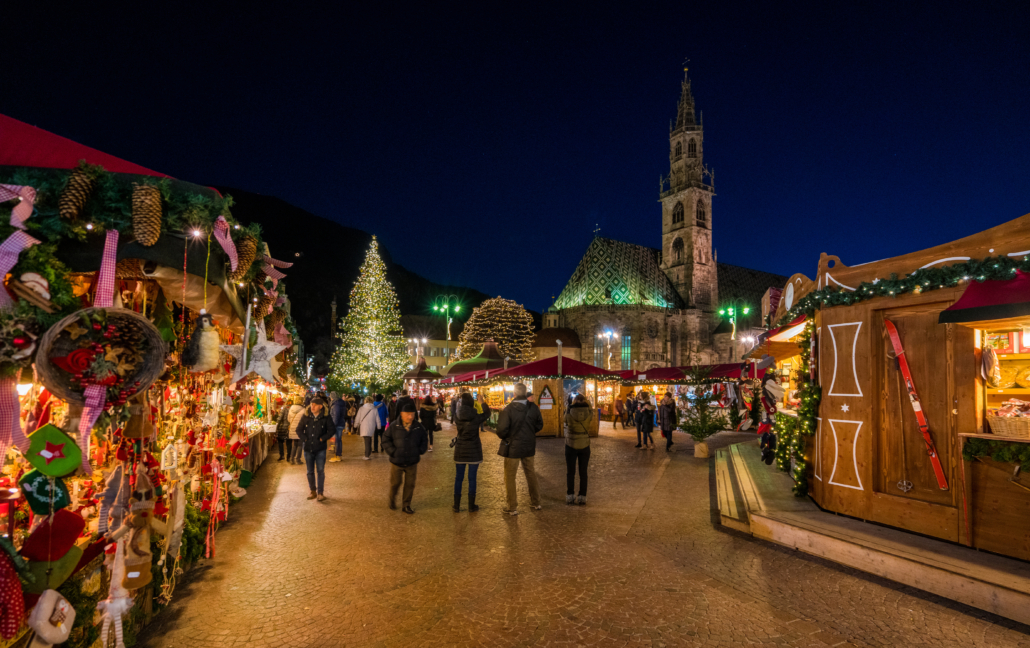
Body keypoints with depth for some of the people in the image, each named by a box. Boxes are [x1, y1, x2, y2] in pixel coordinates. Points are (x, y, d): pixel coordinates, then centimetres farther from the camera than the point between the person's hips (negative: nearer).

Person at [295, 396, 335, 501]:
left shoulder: (326, 418, -4)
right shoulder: (306, 416, 2)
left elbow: (332, 430, -2)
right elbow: (299, 429, 8)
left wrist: (322, 439, -9)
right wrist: (304, 439, -4)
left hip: (320, 449, -3)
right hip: (308, 448, 3)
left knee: (320, 471, -3)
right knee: (310, 471, 11)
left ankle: (320, 493, 5)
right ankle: (313, 491, 25)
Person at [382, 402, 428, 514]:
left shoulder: (418, 427, -5)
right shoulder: (394, 426, -10)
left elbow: (424, 440, 9)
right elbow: (386, 439, -3)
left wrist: (420, 451, -1)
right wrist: (392, 452, -11)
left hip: (412, 462, 2)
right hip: (396, 462, -1)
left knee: (410, 484, 9)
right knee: (395, 483, 12)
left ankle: (407, 505, 24)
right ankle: (392, 500, 39)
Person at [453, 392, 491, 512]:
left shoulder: (457, 417, -8)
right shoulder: (476, 417, -14)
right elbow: (487, 413, 5)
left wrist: (455, 399, 25)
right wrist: (482, 401, 17)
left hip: (460, 450, 2)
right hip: (473, 451, -2)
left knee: (458, 478, 11)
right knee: (472, 478, 6)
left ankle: (457, 506, 17)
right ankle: (471, 506, 14)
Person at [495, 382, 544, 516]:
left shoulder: (508, 409, -20)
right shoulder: (533, 408, -6)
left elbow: (501, 430, -22)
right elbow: (539, 425, 5)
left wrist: (504, 437, -1)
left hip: (512, 447, -4)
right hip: (529, 446, 5)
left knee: (510, 477, 8)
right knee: (530, 474, 20)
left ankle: (512, 508, 13)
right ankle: (535, 503, 31)